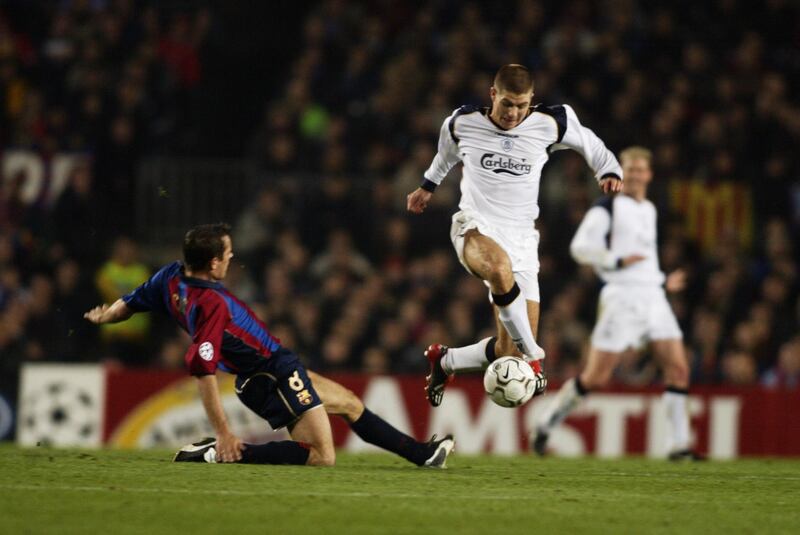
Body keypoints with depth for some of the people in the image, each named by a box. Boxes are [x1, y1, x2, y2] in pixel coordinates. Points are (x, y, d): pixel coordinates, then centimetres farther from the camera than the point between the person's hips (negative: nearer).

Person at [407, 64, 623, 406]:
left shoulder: (550, 124, -1)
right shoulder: (462, 123, 1)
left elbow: (588, 143, 16)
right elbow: (448, 151, 24)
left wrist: (609, 171, -1)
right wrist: (428, 186, 38)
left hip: (520, 239, 2)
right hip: (475, 227, -2)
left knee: (508, 351, -3)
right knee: (500, 267, -43)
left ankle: (445, 361, 29)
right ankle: (532, 358, -30)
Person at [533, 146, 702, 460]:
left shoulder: (649, 210, 20)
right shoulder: (607, 209, -3)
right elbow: (580, 247, -12)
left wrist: (663, 280, 24)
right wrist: (618, 261, -17)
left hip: (653, 296, 7)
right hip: (621, 297, -7)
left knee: (678, 369, -6)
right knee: (596, 378, -8)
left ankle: (678, 444, -3)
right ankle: (546, 425, 9)